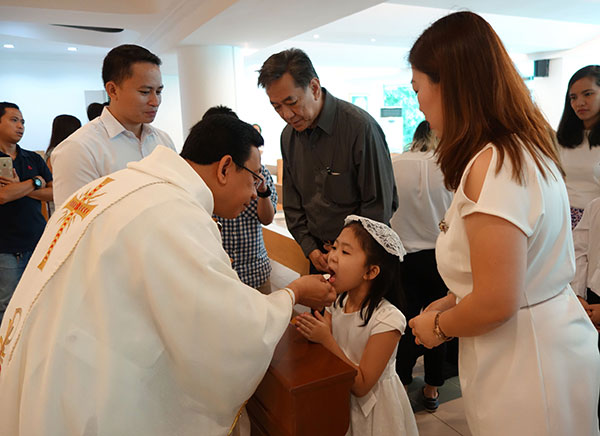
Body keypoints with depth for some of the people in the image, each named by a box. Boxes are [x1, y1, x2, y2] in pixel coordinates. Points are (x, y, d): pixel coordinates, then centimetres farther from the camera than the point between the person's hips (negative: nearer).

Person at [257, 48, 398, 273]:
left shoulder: (360, 126, -19)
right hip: (319, 253, 5)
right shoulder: (288, 136, 2)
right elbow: (292, 202, 10)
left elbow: (380, 203, -15)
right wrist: (310, 247, -1)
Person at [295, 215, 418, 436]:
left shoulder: (387, 319, -27)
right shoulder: (335, 301, -8)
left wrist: (326, 340, -30)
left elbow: (361, 386, -23)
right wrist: (311, 331, -24)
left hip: (371, 409, -5)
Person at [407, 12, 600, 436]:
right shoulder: (528, 148, 6)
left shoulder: (491, 165, -24)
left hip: (526, 373, -9)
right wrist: (446, 304, 9)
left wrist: (438, 328, -8)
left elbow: (495, 304, -25)